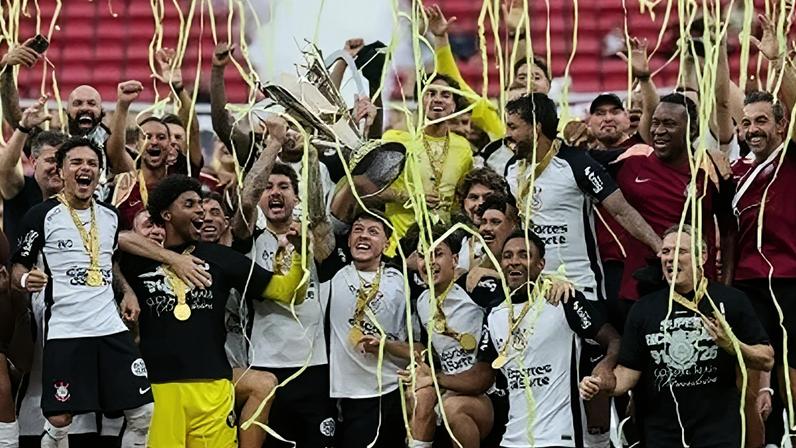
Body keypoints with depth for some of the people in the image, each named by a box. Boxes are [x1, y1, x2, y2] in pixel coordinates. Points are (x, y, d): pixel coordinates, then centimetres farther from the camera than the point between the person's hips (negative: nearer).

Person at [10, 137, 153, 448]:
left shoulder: (110, 217, 12)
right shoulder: (42, 216, -5)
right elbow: (18, 266, 0)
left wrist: (127, 292, 12)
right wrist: (26, 279, -22)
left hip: (111, 327, 5)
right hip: (64, 330, -5)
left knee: (143, 412, 2)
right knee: (59, 420, -4)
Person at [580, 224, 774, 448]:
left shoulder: (731, 301, -2)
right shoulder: (643, 309, 7)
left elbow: (767, 360, -1)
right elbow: (629, 370, 7)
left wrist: (733, 346, -18)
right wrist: (605, 385, -12)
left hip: (719, 429, -3)